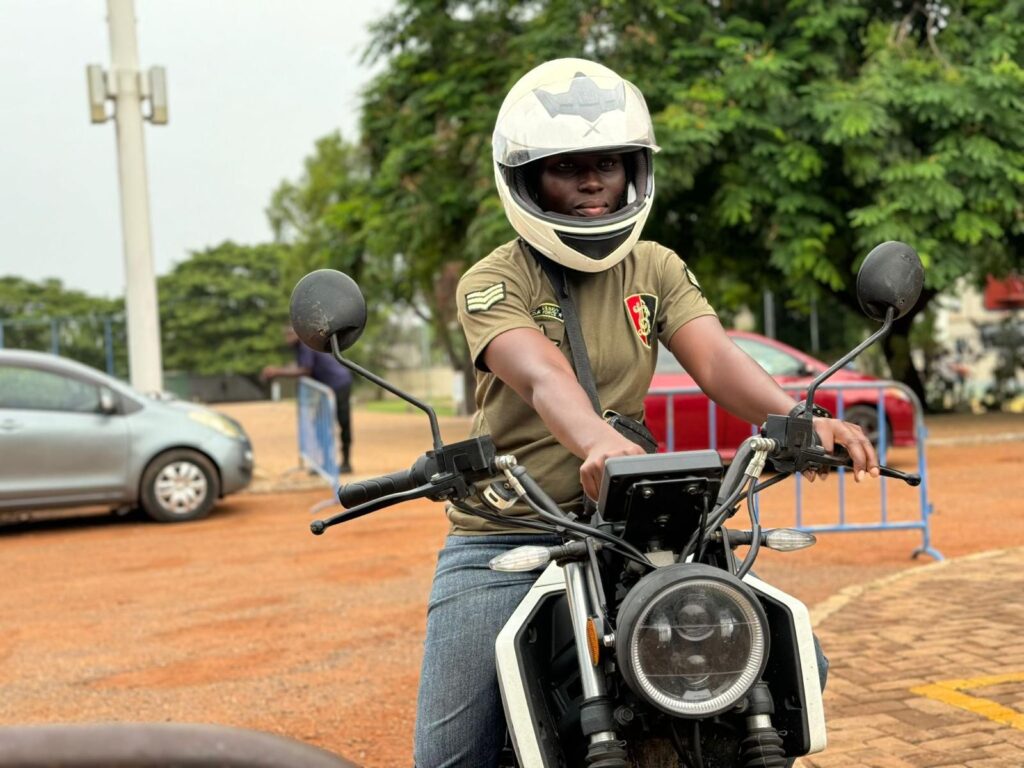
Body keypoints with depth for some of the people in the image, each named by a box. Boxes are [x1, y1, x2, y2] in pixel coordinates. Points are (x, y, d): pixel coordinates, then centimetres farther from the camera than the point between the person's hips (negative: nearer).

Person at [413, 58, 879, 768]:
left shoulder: (656, 269, 8)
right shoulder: (494, 281, -6)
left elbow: (716, 360, -9)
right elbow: (543, 376, -26)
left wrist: (798, 420, -31)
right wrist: (598, 442, -49)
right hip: (501, 541, -3)